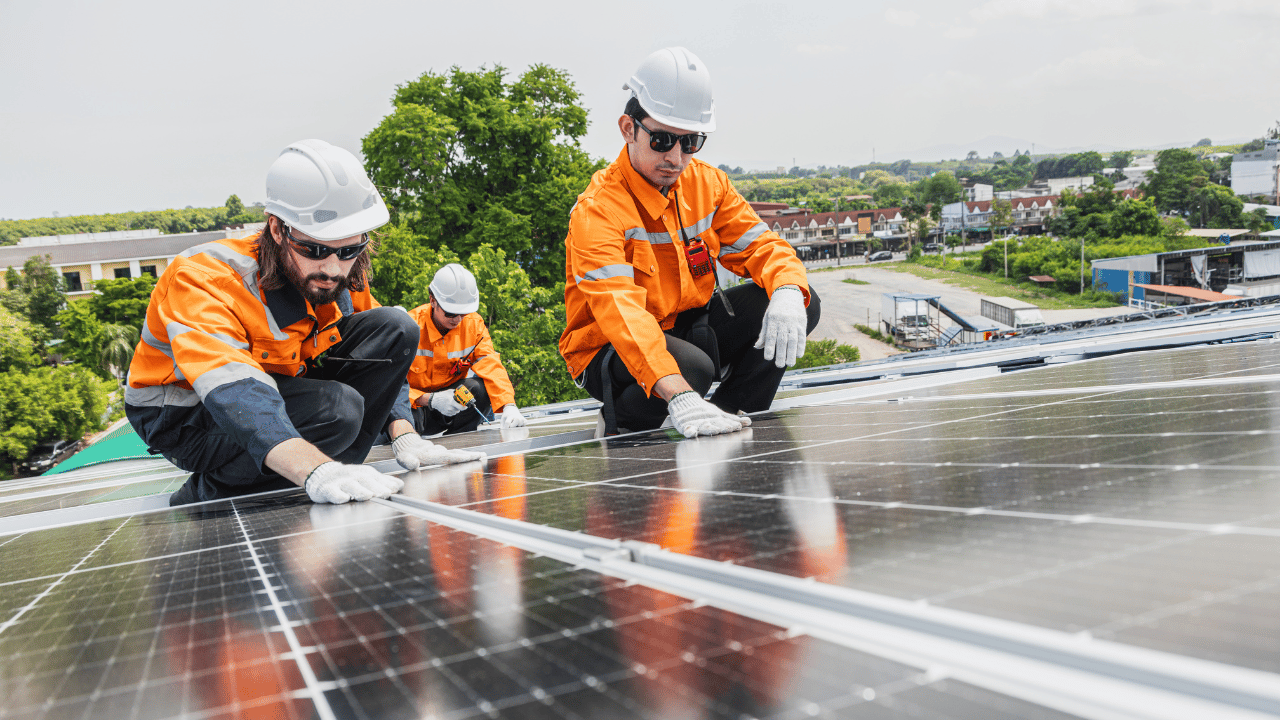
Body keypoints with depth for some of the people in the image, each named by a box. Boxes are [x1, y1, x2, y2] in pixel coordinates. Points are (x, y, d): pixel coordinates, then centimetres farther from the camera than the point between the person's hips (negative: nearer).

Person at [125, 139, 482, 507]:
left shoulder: (341, 274, -10)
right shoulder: (204, 278, -31)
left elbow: (382, 353, -3)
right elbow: (231, 388, -47)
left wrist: (404, 437, -21)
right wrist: (315, 470, -63)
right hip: (186, 420, -7)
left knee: (396, 328, -12)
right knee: (338, 409, -34)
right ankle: (195, 502, -12)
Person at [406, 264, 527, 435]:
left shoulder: (473, 324, -5)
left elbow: (491, 365, -16)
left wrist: (509, 406, -33)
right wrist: (429, 400, -36)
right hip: (416, 405, -3)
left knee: (480, 389, -28)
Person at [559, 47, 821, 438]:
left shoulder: (707, 183, 0)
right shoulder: (598, 208, -23)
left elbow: (759, 246, -2)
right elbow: (620, 309, -37)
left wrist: (788, 291, -29)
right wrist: (679, 396, -51)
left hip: (689, 328, 7)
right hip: (615, 354, -6)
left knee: (802, 304, -9)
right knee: (693, 365, -38)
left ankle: (728, 419, -2)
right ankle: (619, 424, -7)